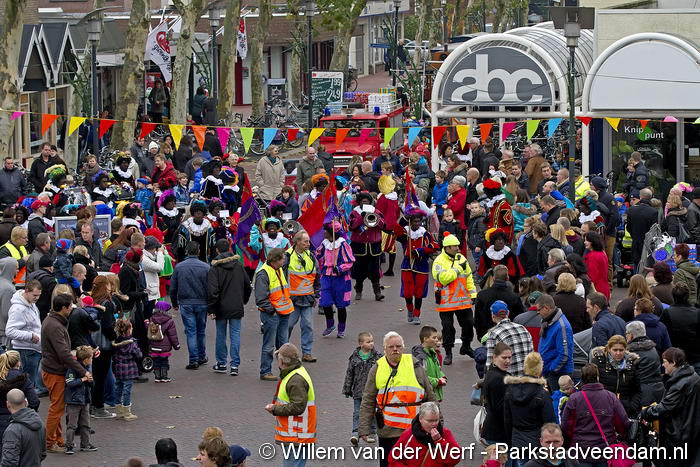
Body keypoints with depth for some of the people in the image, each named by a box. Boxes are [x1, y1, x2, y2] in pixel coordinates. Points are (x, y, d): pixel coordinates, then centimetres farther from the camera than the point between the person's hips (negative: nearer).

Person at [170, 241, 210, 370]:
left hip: (185, 304, 0)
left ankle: (193, 360, -4)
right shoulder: (205, 267, -6)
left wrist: (175, 303, 16)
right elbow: (210, 287, -4)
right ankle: (202, 357, 26)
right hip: (202, 303, 0)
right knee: (201, 331, 15)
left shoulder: (179, 267, -3)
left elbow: (173, 288, 3)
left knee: (190, 331, 1)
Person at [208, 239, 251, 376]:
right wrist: (244, 301, 24)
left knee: (221, 335, 10)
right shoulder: (239, 266, 3)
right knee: (235, 334, 3)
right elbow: (247, 286, 10)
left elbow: (212, 291, -16)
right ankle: (234, 365, -2)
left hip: (221, 308, -3)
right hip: (237, 307, 3)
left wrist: (211, 309, -11)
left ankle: (221, 363, 17)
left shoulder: (215, 268, -10)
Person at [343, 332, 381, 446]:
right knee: (357, 413, -2)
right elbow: (349, 374, 6)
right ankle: (355, 433, -4)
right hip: (358, 390, 0)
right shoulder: (354, 357, 0)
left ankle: (372, 433, 20)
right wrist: (347, 389, 6)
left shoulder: (377, 357, -1)